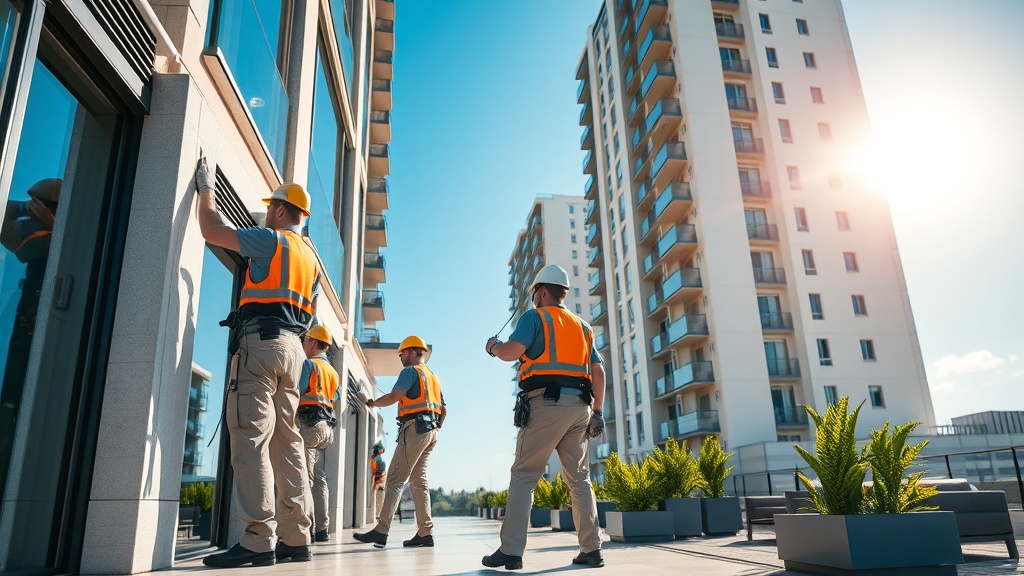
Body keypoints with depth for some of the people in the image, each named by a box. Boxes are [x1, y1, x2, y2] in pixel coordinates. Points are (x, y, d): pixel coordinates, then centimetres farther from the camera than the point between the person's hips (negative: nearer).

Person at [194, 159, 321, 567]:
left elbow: (211, 229, 4)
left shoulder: (270, 239, 1)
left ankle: (258, 541, -14)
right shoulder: (311, 257, 24)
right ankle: (296, 539, 6)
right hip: (292, 347, 8)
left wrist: (206, 189, 18)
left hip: (260, 341, -8)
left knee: (251, 438, -11)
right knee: (287, 442, 6)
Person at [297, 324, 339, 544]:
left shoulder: (309, 364, -3)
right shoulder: (333, 372, 21)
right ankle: (322, 528, 8)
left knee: (304, 477, -9)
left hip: (309, 423, -8)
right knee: (319, 478, 9)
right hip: (327, 425, 8)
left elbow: (296, 394, -10)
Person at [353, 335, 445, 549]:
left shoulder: (411, 371, -2)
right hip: (430, 431, 9)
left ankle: (381, 531, -14)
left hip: (414, 428, -9)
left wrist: (373, 403, -1)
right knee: (419, 481, 7)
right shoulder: (434, 376, 23)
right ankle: (425, 533, 4)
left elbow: (395, 395, -16)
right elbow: (444, 410, 22)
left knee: (395, 479, -10)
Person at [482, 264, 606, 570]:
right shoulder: (582, 326, 21)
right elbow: (598, 372, 16)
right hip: (579, 406, 6)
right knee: (579, 478, 11)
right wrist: (597, 411, 17)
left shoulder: (535, 317, 3)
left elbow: (512, 352, -12)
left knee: (523, 476, -3)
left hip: (546, 403, -6)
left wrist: (494, 346, 9)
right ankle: (591, 550, 9)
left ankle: (511, 551, -6)